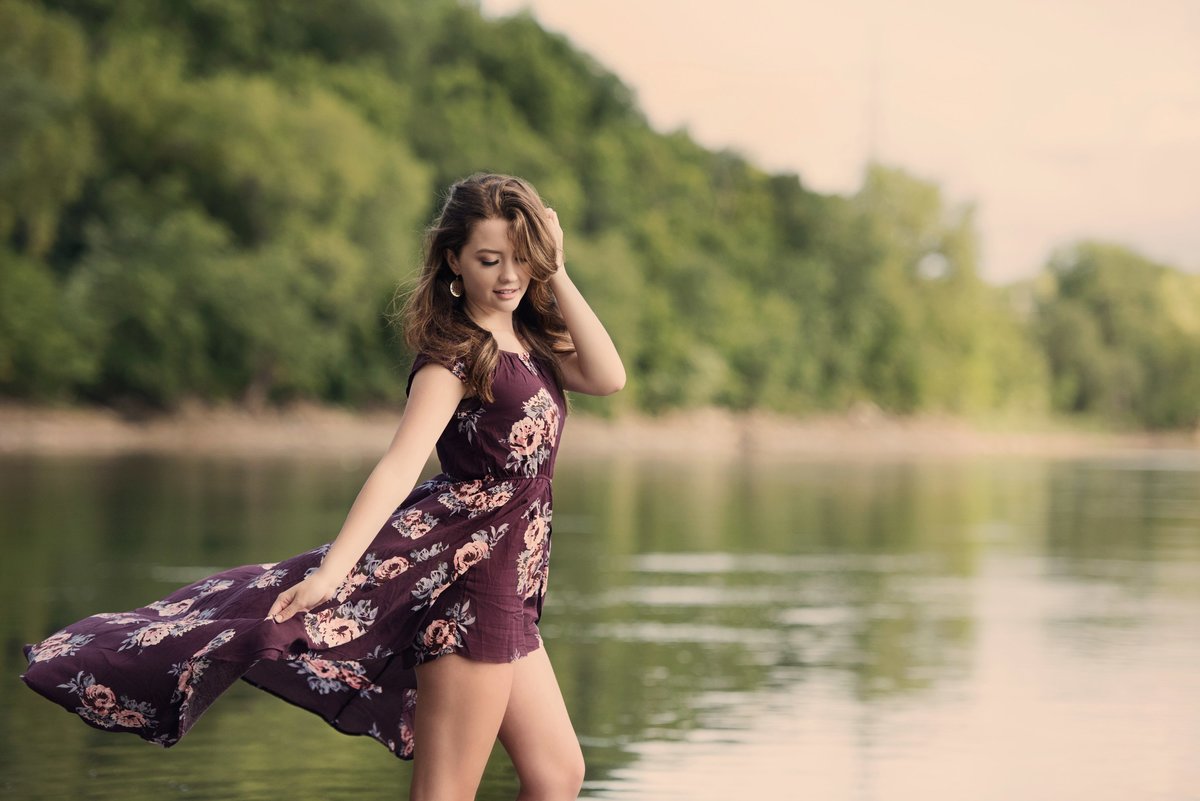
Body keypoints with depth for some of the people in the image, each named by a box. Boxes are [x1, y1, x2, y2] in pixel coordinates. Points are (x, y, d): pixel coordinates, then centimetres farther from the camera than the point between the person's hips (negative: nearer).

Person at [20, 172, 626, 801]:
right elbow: (399, 465, -25)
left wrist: (556, 274, -4)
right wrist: (331, 570, -36)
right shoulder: (453, 355, -13)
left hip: (507, 588, 9)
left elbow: (607, 377, -4)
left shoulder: (529, 338, 12)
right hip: (470, 575, -8)